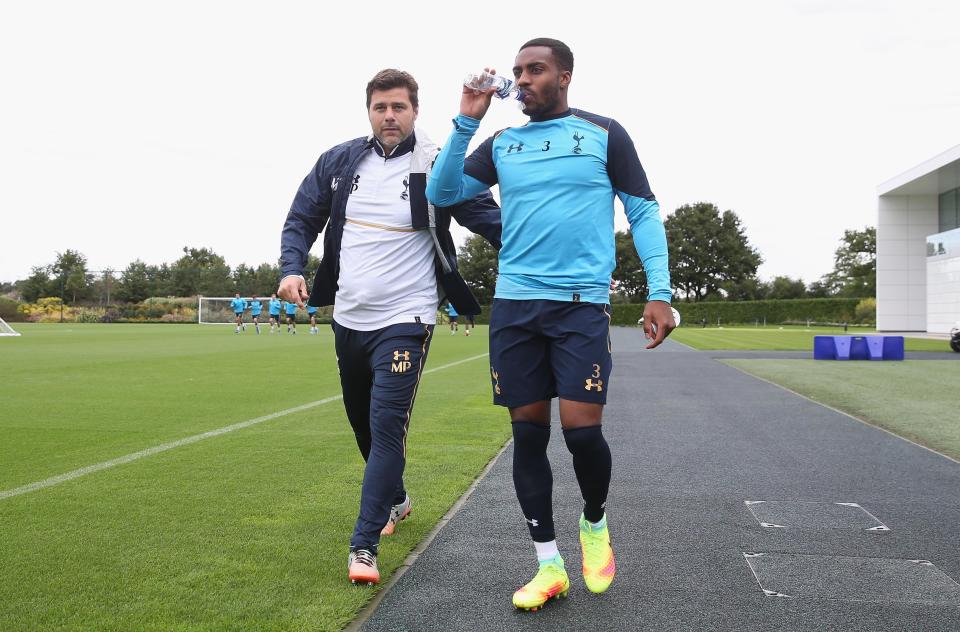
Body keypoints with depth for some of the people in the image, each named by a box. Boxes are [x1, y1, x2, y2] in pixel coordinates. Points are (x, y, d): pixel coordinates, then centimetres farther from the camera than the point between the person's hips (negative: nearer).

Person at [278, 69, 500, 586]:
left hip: (404, 320, -5)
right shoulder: (338, 162, 4)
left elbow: (490, 219, -9)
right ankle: (395, 499, 44)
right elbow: (301, 219, 11)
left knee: (387, 427, -12)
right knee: (362, 422, 19)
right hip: (348, 317, 6)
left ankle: (364, 545, -3)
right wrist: (291, 268, -5)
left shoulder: (437, 167, -8)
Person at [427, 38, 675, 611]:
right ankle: (549, 565, 16)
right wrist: (467, 121, -1)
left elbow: (644, 211, 4)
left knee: (581, 428, -12)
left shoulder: (604, 134, 4)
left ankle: (596, 522, 21)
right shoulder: (502, 144, 13)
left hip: (582, 304, -3)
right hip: (514, 305, 3)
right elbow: (441, 192, 7)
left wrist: (660, 292, -5)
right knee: (528, 432, 4)